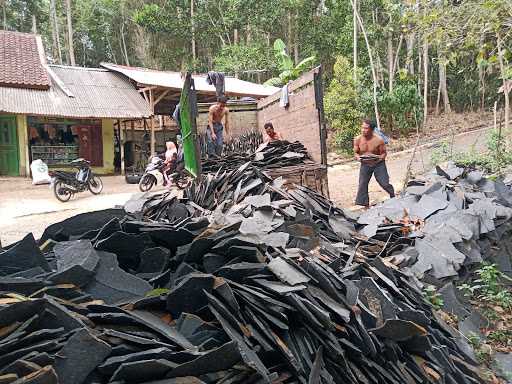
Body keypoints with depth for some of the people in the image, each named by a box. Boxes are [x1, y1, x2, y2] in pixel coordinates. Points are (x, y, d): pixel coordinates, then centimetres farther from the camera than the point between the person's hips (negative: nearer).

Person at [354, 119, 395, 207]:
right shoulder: (357, 140, -11)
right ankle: (361, 205, 10)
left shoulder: (378, 140, -19)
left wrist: (379, 158, -27)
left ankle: (393, 197, 29)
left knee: (385, 184, -1)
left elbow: (384, 153, -7)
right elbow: (356, 153, 2)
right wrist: (358, 157, -20)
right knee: (362, 185, -2)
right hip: (365, 164, 2)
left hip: (378, 164, -2)